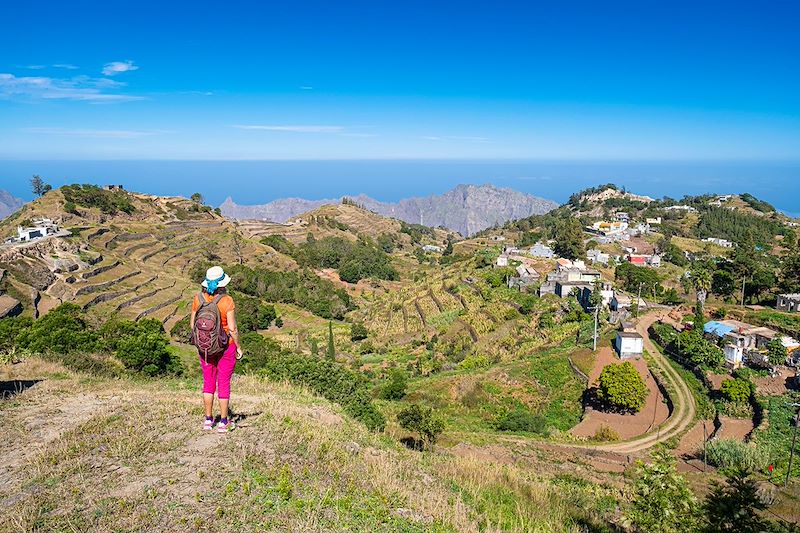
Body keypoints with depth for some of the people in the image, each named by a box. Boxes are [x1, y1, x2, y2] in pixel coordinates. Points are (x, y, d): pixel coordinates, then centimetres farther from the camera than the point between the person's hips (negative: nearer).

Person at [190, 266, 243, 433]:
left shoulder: (198, 298, -7)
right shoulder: (227, 301, -19)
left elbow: (192, 324, 0)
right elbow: (232, 328, -17)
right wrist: (238, 347, -4)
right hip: (225, 346, -3)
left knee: (208, 383, 16)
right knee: (224, 384, 7)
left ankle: (208, 420, 22)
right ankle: (223, 423, 14)